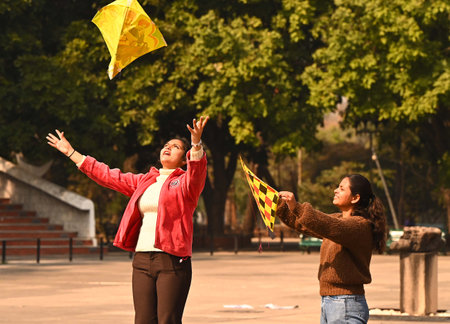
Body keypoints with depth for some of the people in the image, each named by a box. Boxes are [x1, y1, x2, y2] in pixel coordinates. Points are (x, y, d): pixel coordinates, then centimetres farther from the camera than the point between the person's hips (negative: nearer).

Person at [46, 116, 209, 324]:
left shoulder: (185, 181, 4)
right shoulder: (143, 181, 22)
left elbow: (196, 170, -18)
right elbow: (108, 176, 27)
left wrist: (196, 144, -39)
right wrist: (71, 153, 29)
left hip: (172, 261, -6)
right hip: (142, 260, 6)